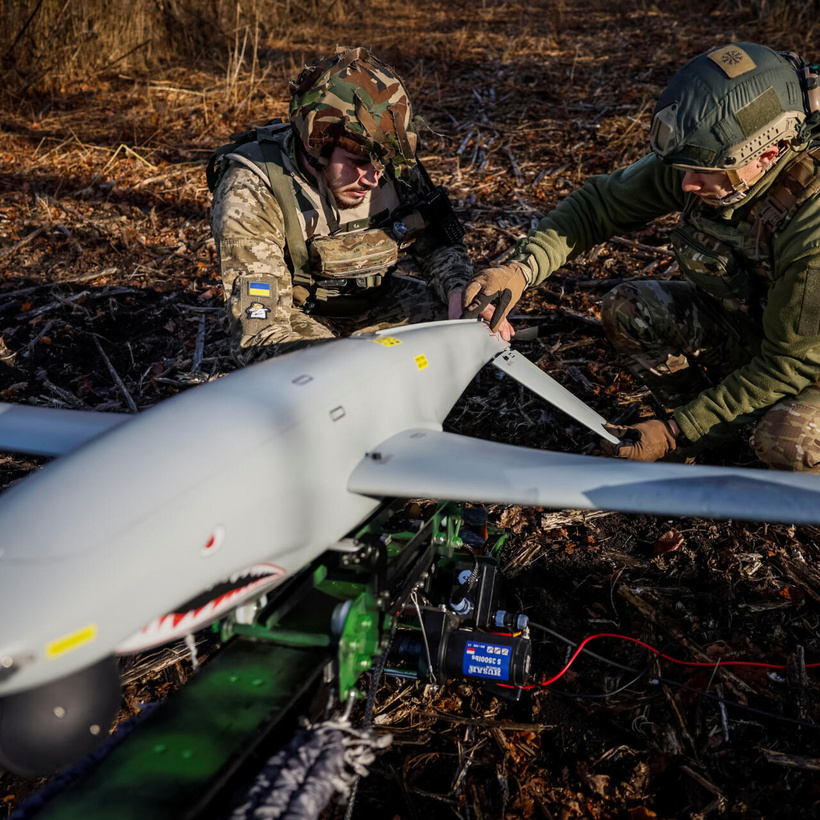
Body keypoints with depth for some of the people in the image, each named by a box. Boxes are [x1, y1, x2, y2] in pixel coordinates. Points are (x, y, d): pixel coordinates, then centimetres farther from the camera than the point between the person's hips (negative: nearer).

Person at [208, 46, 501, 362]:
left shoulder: (393, 166, -16)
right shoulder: (251, 194, -30)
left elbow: (438, 243, -1)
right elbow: (260, 336, -36)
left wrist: (460, 291, -25)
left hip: (374, 298, 5)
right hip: (297, 316, -5)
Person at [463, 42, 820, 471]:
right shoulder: (701, 156, -20)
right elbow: (602, 202, -10)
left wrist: (675, 433, -27)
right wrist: (520, 268, -26)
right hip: (742, 317, 6)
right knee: (627, 308, -12)